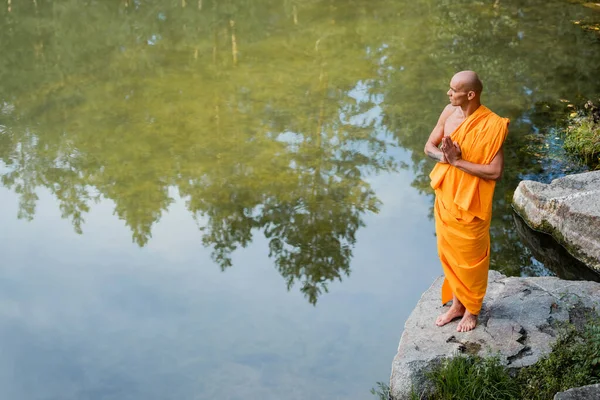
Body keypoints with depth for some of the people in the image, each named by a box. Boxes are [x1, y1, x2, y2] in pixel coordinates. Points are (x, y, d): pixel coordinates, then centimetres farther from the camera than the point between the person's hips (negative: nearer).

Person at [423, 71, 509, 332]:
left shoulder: (491, 125, -22)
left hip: (470, 203, -6)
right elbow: (429, 147, 4)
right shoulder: (449, 112, -3)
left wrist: (458, 161, -26)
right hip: (445, 197, 6)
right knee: (448, 252, 18)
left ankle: (472, 309, 31)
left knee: (470, 257, 11)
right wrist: (444, 156, -18)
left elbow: (496, 171, -24)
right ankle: (457, 304, 37)